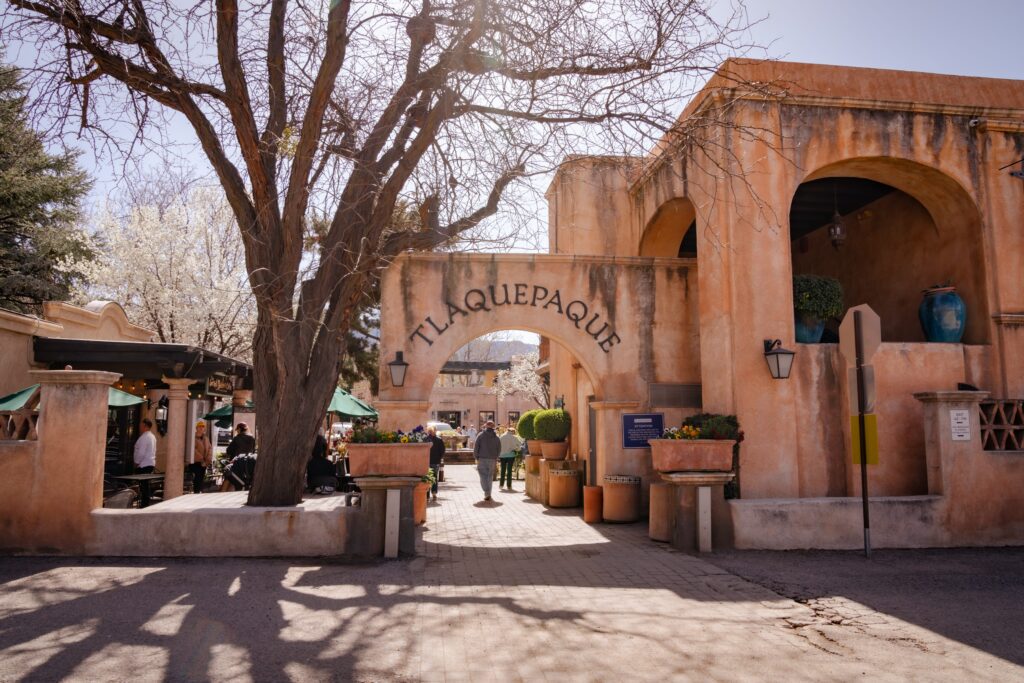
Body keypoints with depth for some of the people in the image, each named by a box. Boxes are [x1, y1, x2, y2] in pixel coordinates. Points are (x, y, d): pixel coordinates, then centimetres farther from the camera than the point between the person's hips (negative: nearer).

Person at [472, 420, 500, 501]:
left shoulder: (481, 435, -3)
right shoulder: (496, 437, 6)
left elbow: (476, 447, -5)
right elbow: (499, 449, 9)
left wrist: (476, 457, 3)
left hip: (482, 459, -3)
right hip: (492, 460, 3)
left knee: (483, 476, -1)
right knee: (490, 477, 14)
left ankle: (487, 493, -14)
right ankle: (488, 494, 18)